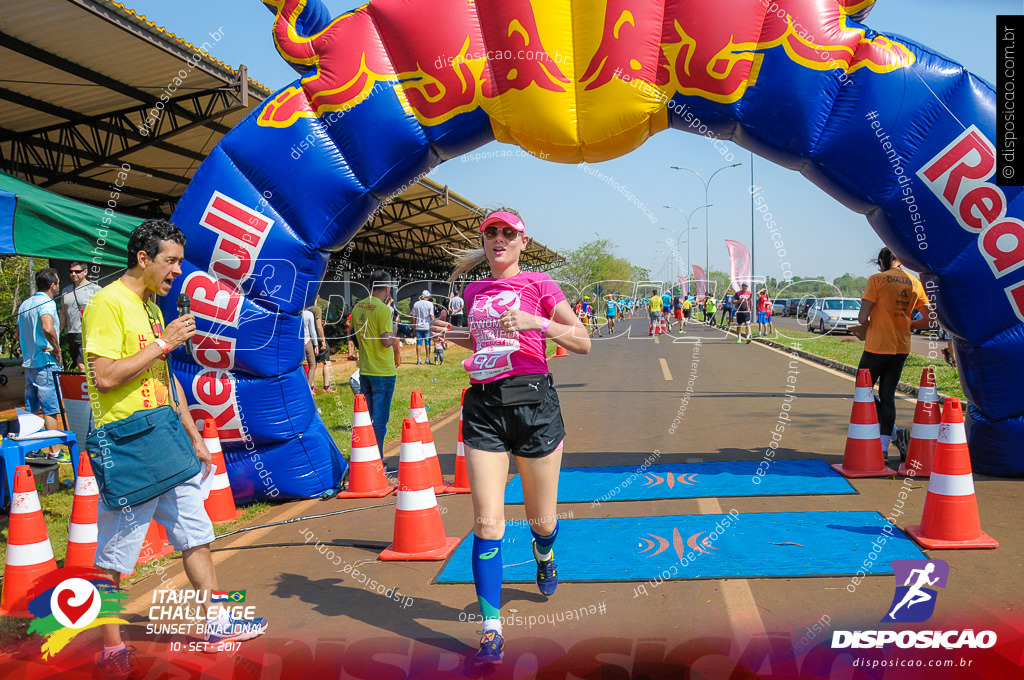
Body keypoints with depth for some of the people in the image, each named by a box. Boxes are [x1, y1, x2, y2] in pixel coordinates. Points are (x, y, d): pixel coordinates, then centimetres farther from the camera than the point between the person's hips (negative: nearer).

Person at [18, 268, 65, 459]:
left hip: (29, 362, 9)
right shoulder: (47, 302, -14)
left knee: (31, 409, 14)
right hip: (46, 362, -8)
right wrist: (57, 350, -19)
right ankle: (54, 452, -2)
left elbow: (19, 335, 20)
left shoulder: (25, 304, 14)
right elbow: (48, 328, -31)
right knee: (51, 408, -4)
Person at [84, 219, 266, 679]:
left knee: (196, 534, 13)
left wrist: (194, 437, 19)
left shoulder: (151, 306, 15)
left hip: (167, 445, 9)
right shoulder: (108, 303, -12)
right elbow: (105, 376, -22)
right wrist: (164, 343, -17)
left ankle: (215, 624, 23)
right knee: (113, 555, 2)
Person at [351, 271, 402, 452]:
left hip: (364, 370, 7)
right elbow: (387, 341, -22)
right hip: (383, 372, -7)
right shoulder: (383, 309, -17)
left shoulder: (357, 308, 6)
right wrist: (395, 329, -2)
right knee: (379, 420, 0)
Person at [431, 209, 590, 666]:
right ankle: (491, 629, 1)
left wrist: (537, 322, -17)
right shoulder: (474, 291, 14)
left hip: (533, 403, -3)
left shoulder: (538, 284, 0)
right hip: (483, 406, 3)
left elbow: (583, 342, -3)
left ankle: (544, 556, 48)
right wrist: (452, 336, 11)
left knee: (542, 521, 11)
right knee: (487, 524, -5)